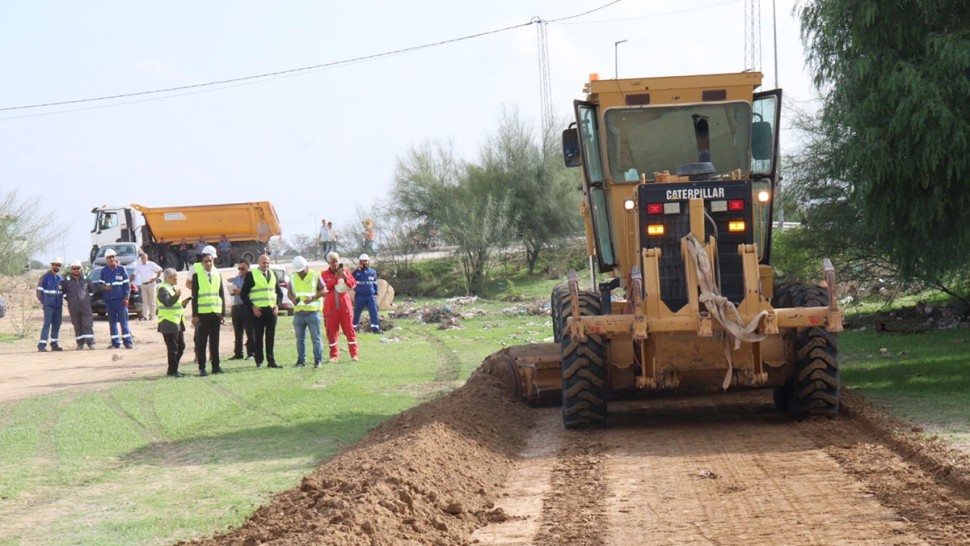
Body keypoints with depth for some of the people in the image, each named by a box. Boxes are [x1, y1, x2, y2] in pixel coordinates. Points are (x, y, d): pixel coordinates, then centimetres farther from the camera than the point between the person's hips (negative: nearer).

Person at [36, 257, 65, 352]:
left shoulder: (60, 277, 13)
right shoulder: (45, 276, -3)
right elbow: (39, 290, -3)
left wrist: (62, 299, 10)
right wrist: (42, 301, -6)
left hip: (58, 305, 6)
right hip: (48, 305, -6)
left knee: (56, 325, 6)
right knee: (47, 324, -11)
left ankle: (54, 344, 13)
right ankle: (42, 345, -13)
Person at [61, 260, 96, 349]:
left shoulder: (86, 280, 7)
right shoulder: (67, 281, 3)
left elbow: (91, 290, 20)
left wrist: (87, 298, 11)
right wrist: (68, 299, 9)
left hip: (86, 306, 0)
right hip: (73, 308, 0)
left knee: (87, 324, -8)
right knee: (77, 326, 3)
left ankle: (90, 343, -8)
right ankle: (80, 344, 9)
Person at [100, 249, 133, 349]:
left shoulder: (122, 269, 1)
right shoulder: (104, 270, 8)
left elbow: (127, 284, 1)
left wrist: (126, 297, -6)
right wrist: (104, 287, -11)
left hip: (120, 299, -3)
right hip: (109, 300, 3)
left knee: (123, 321, -5)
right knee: (112, 322, 6)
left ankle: (127, 342, -3)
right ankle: (115, 342, 11)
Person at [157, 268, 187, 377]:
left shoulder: (173, 288, 19)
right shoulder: (163, 288, -12)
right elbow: (167, 303, -27)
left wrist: (183, 304, 7)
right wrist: (176, 296, -40)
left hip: (177, 323, 10)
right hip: (169, 323, -10)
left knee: (181, 347, 12)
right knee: (172, 348, -6)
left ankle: (174, 369, 20)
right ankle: (172, 371, 0)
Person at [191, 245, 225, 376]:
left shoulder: (217, 275, 11)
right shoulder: (197, 275, 0)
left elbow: (222, 295, 12)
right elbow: (194, 296, -3)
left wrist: (223, 314, 8)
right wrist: (194, 315, -8)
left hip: (216, 312, 3)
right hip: (202, 313, -3)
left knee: (215, 340, 7)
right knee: (201, 341, -1)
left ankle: (216, 366, 12)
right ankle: (202, 368, 1)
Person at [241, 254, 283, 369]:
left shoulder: (273, 275, 15)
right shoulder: (252, 275, 0)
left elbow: (279, 292, 22)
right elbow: (243, 294, -2)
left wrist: (277, 305, 5)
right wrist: (252, 306, -10)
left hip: (272, 310, 4)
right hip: (258, 311, -4)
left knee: (271, 337, 3)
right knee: (258, 337, 0)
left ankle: (271, 361, 6)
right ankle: (259, 361, 5)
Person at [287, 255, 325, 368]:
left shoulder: (315, 275, -2)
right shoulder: (293, 277, 11)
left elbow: (323, 291, -2)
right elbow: (289, 292, 16)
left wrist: (313, 297, -17)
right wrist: (293, 299, -7)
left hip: (312, 312, -4)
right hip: (298, 313, 4)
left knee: (316, 338, -1)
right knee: (300, 339, 8)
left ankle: (318, 360, 3)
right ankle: (301, 360, 14)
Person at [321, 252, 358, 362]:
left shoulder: (345, 272, 9)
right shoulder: (324, 274, 4)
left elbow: (353, 285, 2)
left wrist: (345, 278, -15)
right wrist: (335, 278, -15)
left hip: (344, 306, 0)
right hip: (331, 307, 0)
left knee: (349, 329, -2)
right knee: (331, 331, 2)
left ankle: (354, 354, 0)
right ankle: (333, 355, 9)